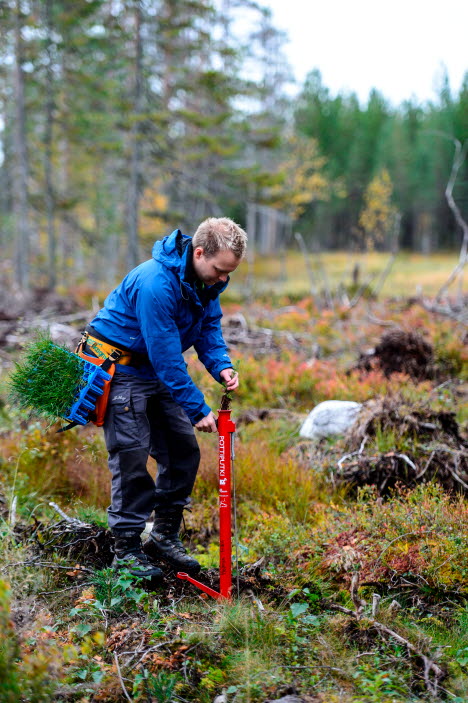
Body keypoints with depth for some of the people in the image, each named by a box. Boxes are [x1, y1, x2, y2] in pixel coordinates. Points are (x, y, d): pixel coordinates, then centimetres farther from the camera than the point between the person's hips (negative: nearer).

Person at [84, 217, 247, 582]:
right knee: (132, 455, -9)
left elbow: (209, 325, 6)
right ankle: (126, 550, 3)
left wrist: (221, 365, -14)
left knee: (184, 449, 7)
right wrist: (198, 409, -26)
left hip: (159, 369, 8)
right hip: (121, 369, -8)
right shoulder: (156, 284, -33)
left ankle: (165, 536, 20)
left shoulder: (206, 278, -6)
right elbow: (166, 356, -31)